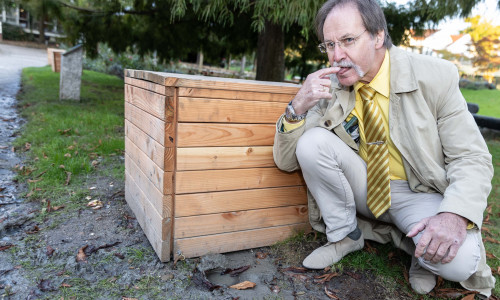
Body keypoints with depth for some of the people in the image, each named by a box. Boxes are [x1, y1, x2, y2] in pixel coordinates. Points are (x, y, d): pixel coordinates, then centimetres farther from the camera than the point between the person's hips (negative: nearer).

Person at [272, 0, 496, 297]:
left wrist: (455, 215, -31)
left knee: (459, 260, -32)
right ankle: (345, 235, -3)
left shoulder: (435, 77, -13)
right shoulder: (328, 87, -9)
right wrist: (298, 108, -28)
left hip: (419, 195, -2)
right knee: (312, 141, -22)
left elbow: (472, 158, -11)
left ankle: (416, 242, 6)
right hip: (362, 189, 3)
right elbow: (286, 161, -9)